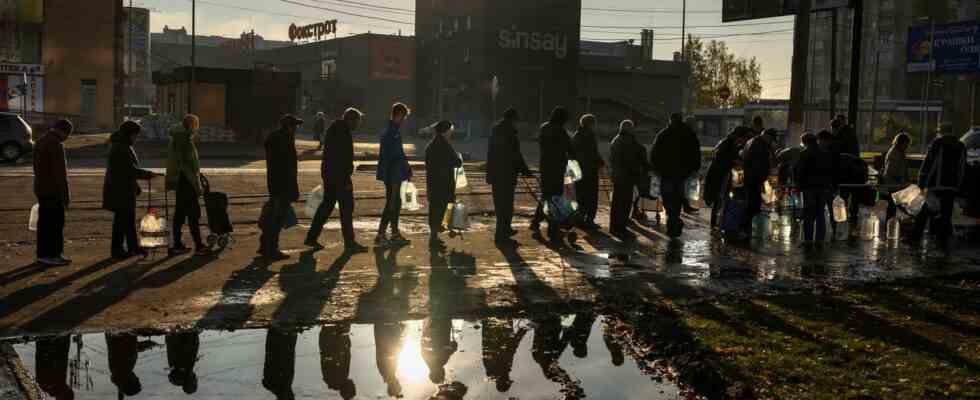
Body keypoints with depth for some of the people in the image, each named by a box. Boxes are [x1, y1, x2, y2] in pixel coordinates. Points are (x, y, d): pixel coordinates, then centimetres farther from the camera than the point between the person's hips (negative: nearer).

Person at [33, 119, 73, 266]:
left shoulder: (40, 142, 14)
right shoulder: (56, 145, -17)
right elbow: (61, 172, -19)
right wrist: (66, 195, -16)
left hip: (41, 190, 10)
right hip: (54, 192, -10)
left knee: (44, 222, 12)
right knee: (55, 223, -5)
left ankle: (43, 254, 16)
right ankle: (53, 254, -3)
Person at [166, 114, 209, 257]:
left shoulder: (176, 139, 14)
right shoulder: (186, 141, -17)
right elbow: (187, 165, -20)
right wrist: (197, 186, -18)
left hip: (179, 182, 10)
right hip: (187, 182, -10)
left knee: (180, 213, 12)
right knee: (193, 213, -6)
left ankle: (177, 245, 17)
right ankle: (198, 246, -4)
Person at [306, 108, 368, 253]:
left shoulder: (334, 129, 15)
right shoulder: (343, 133, -17)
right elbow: (344, 158, -22)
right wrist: (347, 178, -21)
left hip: (328, 173, 10)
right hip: (339, 175, -10)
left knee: (327, 204, 16)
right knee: (347, 207, -5)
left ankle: (312, 237, 21)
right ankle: (349, 243, -2)